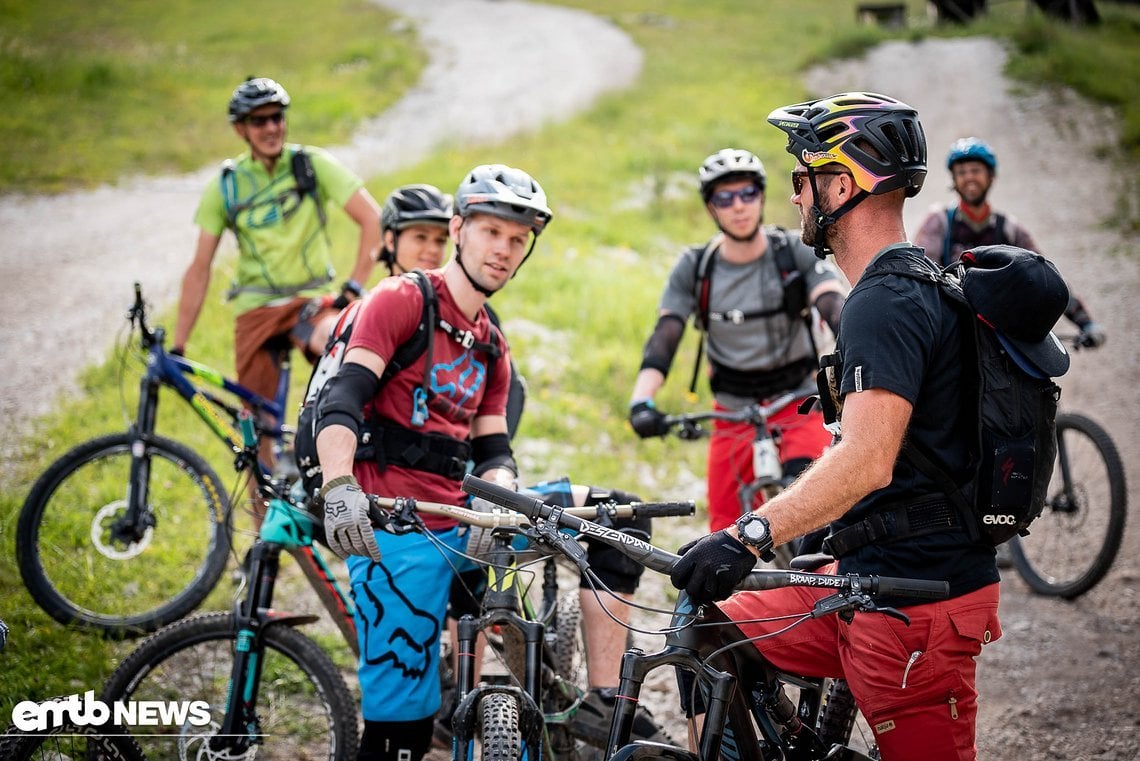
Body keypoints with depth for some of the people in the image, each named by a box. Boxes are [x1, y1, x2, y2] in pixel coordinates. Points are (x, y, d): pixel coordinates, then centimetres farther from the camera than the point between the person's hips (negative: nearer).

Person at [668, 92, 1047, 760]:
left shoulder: (887, 303, -18)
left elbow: (868, 460, -32)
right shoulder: (920, 285, 15)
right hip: (871, 576, 10)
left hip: (914, 602, -10)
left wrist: (750, 536, -42)